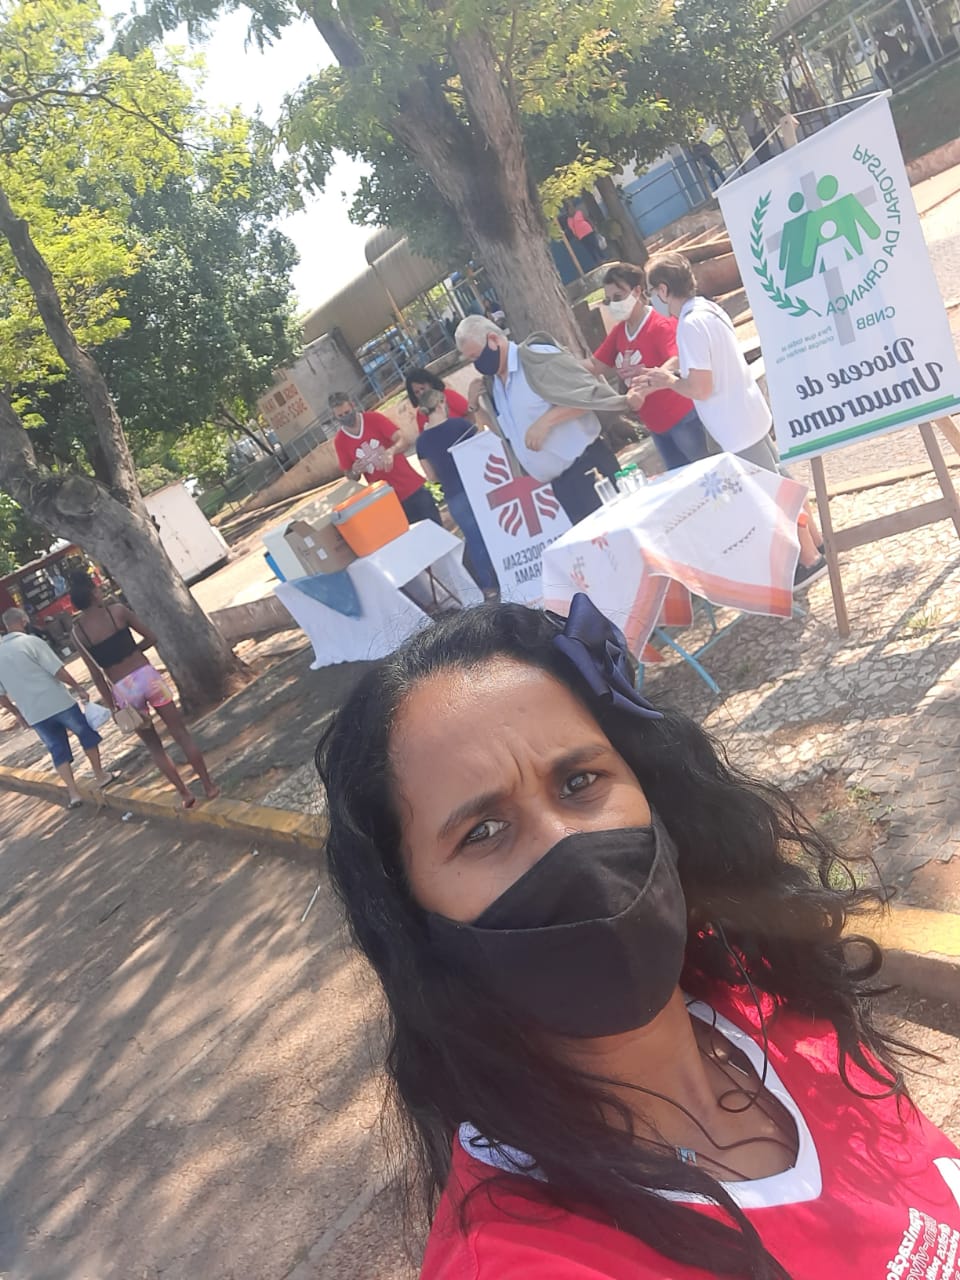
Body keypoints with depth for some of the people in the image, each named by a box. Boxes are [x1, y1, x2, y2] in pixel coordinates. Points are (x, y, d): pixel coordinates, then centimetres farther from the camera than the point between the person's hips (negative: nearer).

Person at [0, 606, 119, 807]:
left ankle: (73, 793, 12)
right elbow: (58, 671, -15)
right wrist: (78, 688, -2)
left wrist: (17, 714, 22)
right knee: (86, 734, 17)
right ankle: (101, 776, 25)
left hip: (33, 714, 4)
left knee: (57, 749, 15)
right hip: (57, 703, -4)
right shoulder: (31, 642, -10)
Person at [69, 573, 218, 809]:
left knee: (153, 745, 17)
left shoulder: (77, 632, -2)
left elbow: (96, 674, -2)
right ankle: (208, 786, 16)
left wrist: (111, 704, 5)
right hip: (146, 674, -1)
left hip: (123, 689, 1)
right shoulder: (117, 611, -4)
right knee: (180, 732, 11)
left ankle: (185, 794, 19)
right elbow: (152, 638, 0)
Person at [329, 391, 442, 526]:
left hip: (413, 488, -1)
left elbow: (401, 439, -17)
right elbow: (351, 477, 7)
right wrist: (354, 471, -16)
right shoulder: (340, 441, 0)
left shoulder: (374, 419, -6)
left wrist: (391, 451, -38)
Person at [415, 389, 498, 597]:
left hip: (455, 498, 2)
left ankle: (489, 586, 18)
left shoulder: (421, 441, 2)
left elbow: (432, 478, 9)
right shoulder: (461, 424, -8)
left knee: (475, 541, 12)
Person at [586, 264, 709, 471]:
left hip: (680, 416, -8)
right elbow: (595, 365, 7)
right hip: (654, 422, 8)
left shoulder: (661, 325, -19)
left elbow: (676, 363, -34)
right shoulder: (618, 331, 4)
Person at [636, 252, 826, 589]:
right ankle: (815, 542, 32)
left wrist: (668, 380, -8)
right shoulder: (708, 308, 6)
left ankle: (810, 560, 14)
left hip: (738, 426, -9)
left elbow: (700, 387, -26)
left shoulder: (690, 324, -23)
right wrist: (663, 381, 10)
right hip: (749, 415, 9)